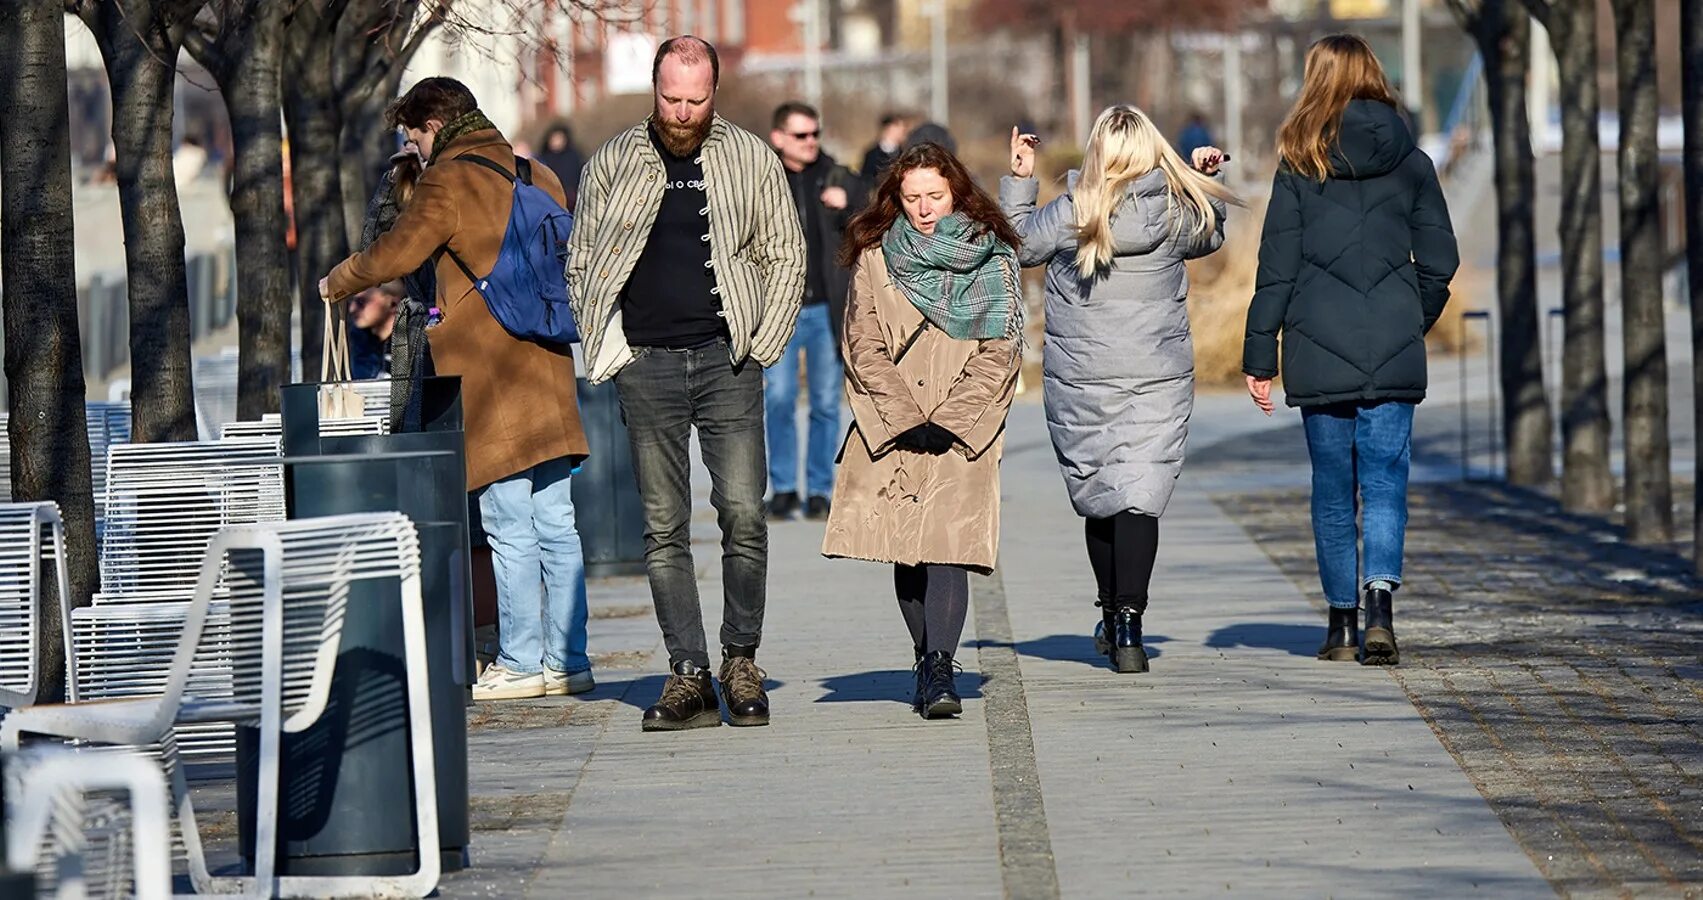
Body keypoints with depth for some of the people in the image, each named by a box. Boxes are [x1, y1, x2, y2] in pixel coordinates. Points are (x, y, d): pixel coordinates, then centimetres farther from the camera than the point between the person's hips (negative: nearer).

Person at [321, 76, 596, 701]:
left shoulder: (448, 183, -8)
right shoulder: (537, 177, 14)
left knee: (509, 528, -3)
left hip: (489, 379, -7)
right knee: (557, 525, 8)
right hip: (549, 377, 7)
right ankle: (568, 660, 10)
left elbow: (393, 256, -13)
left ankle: (521, 661, -1)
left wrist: (336, 282, 4)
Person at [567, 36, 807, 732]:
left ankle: (741, 660, 7)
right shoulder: (611, 165, 8)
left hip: (727, 363, -1)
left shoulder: (751, 160, 7)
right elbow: (580, 267, 14)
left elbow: (786, 256, 12)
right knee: (663, 529, -1)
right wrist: (608, 352, 4)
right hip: (646, 365, 1)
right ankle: (688, 676, 1)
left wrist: (762, 347, 3)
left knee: (743, 515, -8)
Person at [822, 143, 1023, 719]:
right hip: (890, 428, 2)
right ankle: (929, 663, 14)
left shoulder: (992, 259, 6)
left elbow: (1000, 352, 2)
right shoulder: (875, 259, 8)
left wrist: (947, 422, -8)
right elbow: (865, 349, 3)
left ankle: (938, 671, -24)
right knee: (905, 549, 3)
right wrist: (905, 420, -8)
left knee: (948, 542, -16)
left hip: (963, 428, -2)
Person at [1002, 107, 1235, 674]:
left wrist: (1019, 181, 14)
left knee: (1096, 498, 13)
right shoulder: (1180, 212, -2)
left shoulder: (1071, 214, -8)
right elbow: (1210, 237, 20)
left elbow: (1018, 246, 8)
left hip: (1079, 383, 0)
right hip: (1160, 381, 0)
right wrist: (1201, 180, 25)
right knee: (1139, 497, -6)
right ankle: (1128, 624, -21)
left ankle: (1112, 616, 25)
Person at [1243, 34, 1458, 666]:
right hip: (1392, 353, 1)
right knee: (1385, 482, 0)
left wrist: (1259, 355, 3)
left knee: (1333, 489, 10)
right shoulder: (1411, 163, 4)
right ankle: (1380, 601, -22)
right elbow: (1440, 261, 6)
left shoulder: (1300, 164, -1)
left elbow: (1277, 266, -1)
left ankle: (1343, 625, 14)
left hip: (1319, 352, -1)